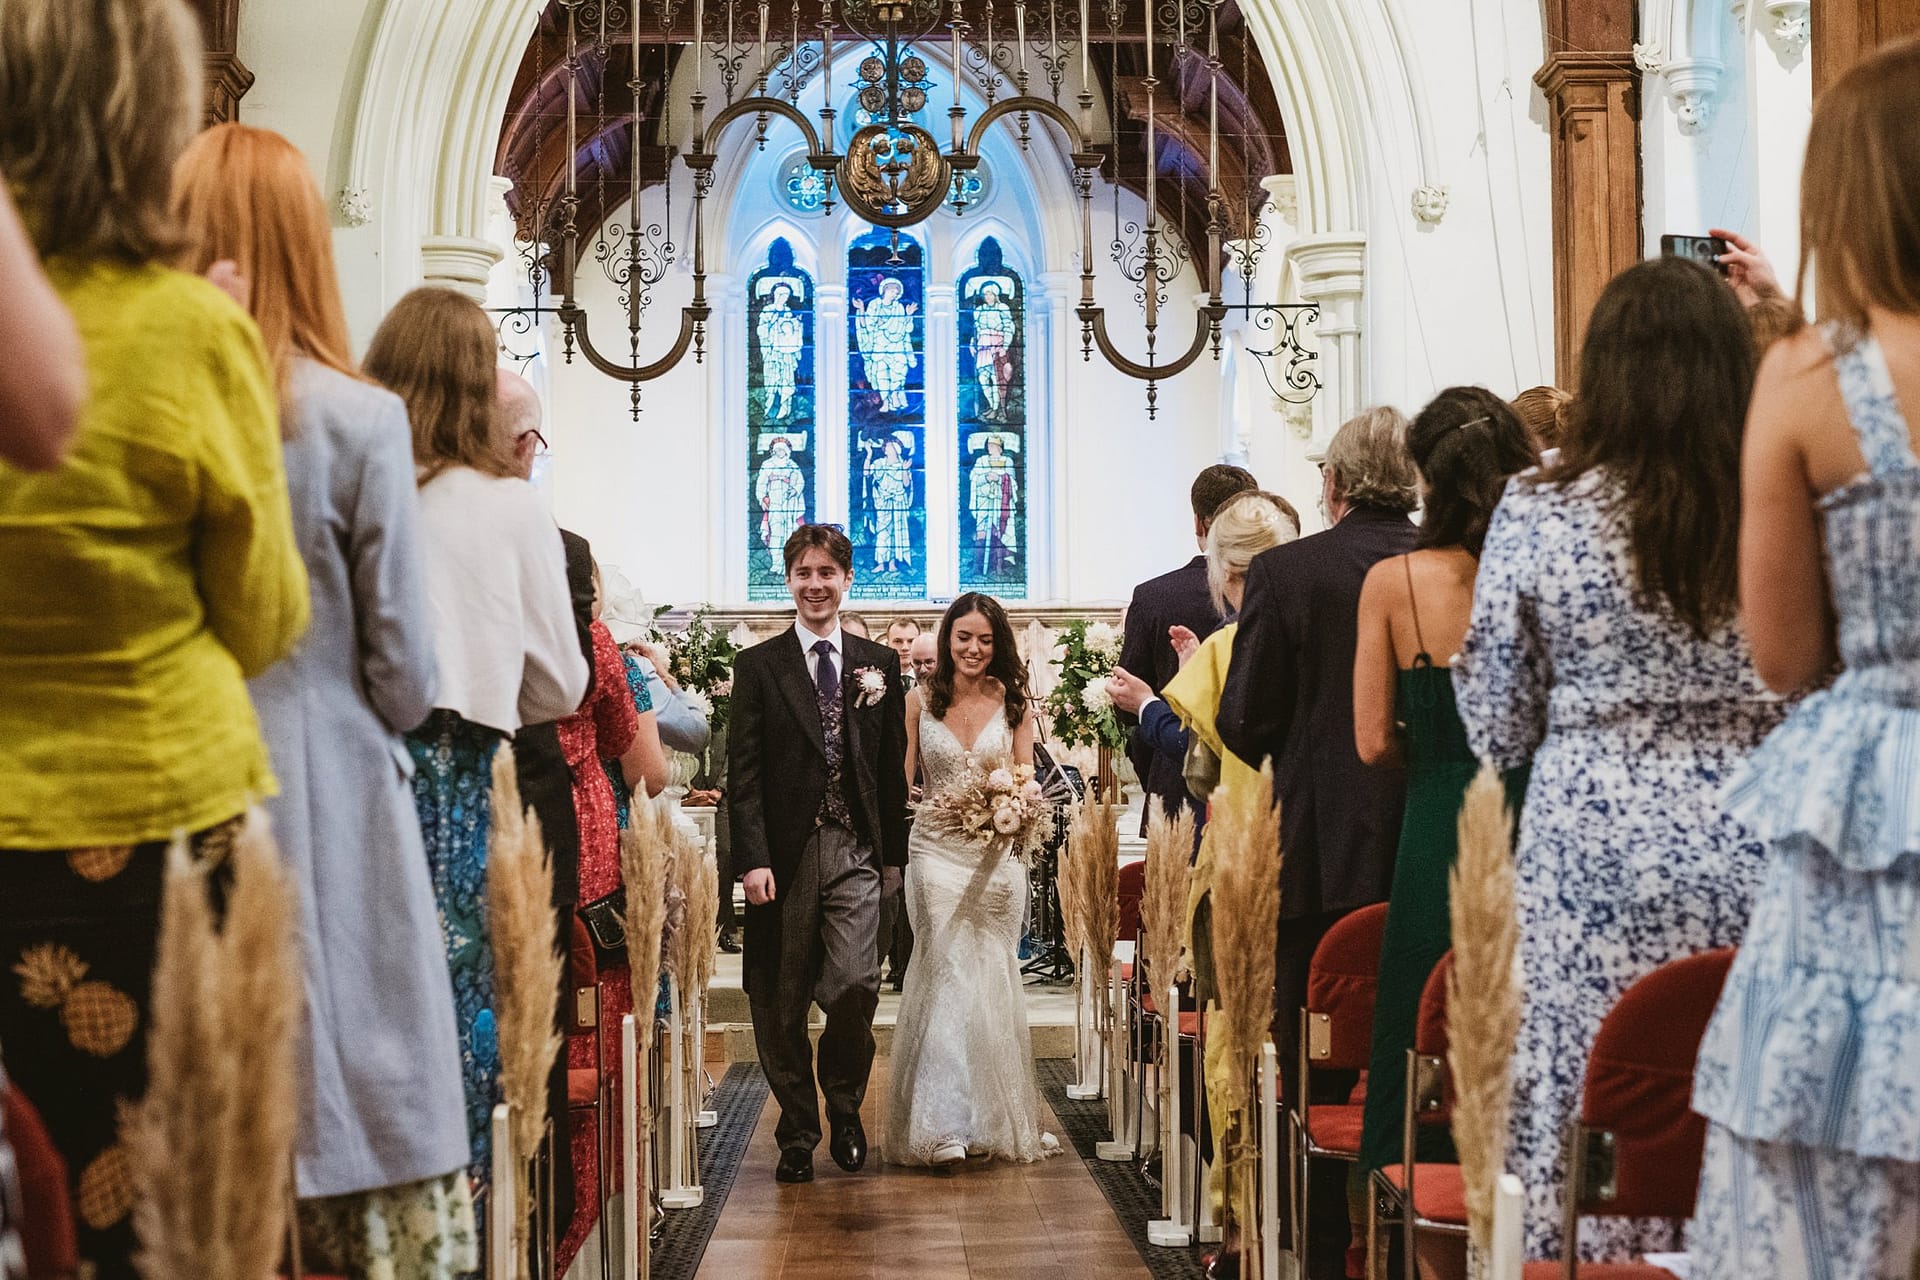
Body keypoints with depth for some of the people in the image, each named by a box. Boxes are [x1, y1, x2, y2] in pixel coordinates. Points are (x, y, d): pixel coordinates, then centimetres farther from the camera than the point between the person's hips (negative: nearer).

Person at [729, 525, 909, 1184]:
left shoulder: (879, 664, 11)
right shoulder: (758, 666, 5)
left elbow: (892, 767, 12)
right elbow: (743, 772, -1)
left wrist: (894, 852, 8)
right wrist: (753, 858, -10)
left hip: (855, 855, 1)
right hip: (783, 855, -1)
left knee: (856, 987, -12)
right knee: (781, 1007, 5)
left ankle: (844, 1105, 16)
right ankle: (797, 1134, 20)